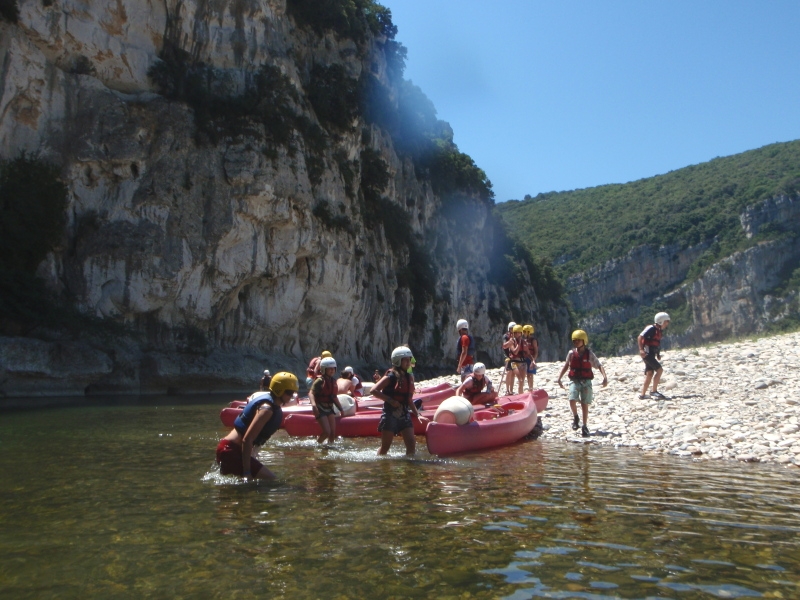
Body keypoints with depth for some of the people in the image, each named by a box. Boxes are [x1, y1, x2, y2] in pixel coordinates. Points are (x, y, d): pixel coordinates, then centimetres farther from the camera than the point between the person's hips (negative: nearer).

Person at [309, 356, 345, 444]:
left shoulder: (333, 381, 9)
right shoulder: (320, 381, -13)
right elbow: (311, 393, -24)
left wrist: (340, 409, 19)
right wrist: (313, 404, -41)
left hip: (329, 408, 7)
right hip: (320, 409, -7)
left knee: (333, 432, 4)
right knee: (327, 432, -13)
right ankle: (317, 444, 10)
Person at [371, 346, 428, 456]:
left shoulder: (409, 377, 10)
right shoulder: (391, 376, -10)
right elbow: (374, 390, -15)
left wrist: (417, 414, 10)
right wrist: (390, 400, -19)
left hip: (404, 414, 6)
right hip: (390, 414, -6)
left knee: (411, 443, -3)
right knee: (385, 446, 2)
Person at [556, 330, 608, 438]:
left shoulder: (589, 354, -3)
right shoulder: (571, 353, 2)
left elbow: (599, 366, -6)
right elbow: (566, 366, 14)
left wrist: (605, 377, -22)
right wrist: (559, 378, 11)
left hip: (586, 381, -1)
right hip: (574, 380, 1)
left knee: (585, 404, 1)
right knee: (572, 400, -20)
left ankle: (585, 427, 13)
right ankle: (575, 418, 7)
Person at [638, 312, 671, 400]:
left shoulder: (659, 331, 14)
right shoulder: (651, 328, -14)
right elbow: (640, 337, -19)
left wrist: (658, 354, 14)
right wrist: (641, 349, -26)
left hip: (651, 354, 9)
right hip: (647, 353, -9)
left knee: (649, 373, 7)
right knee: (659, 370, -14)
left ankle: (642, 394, 11)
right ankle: (654, 391, -9)